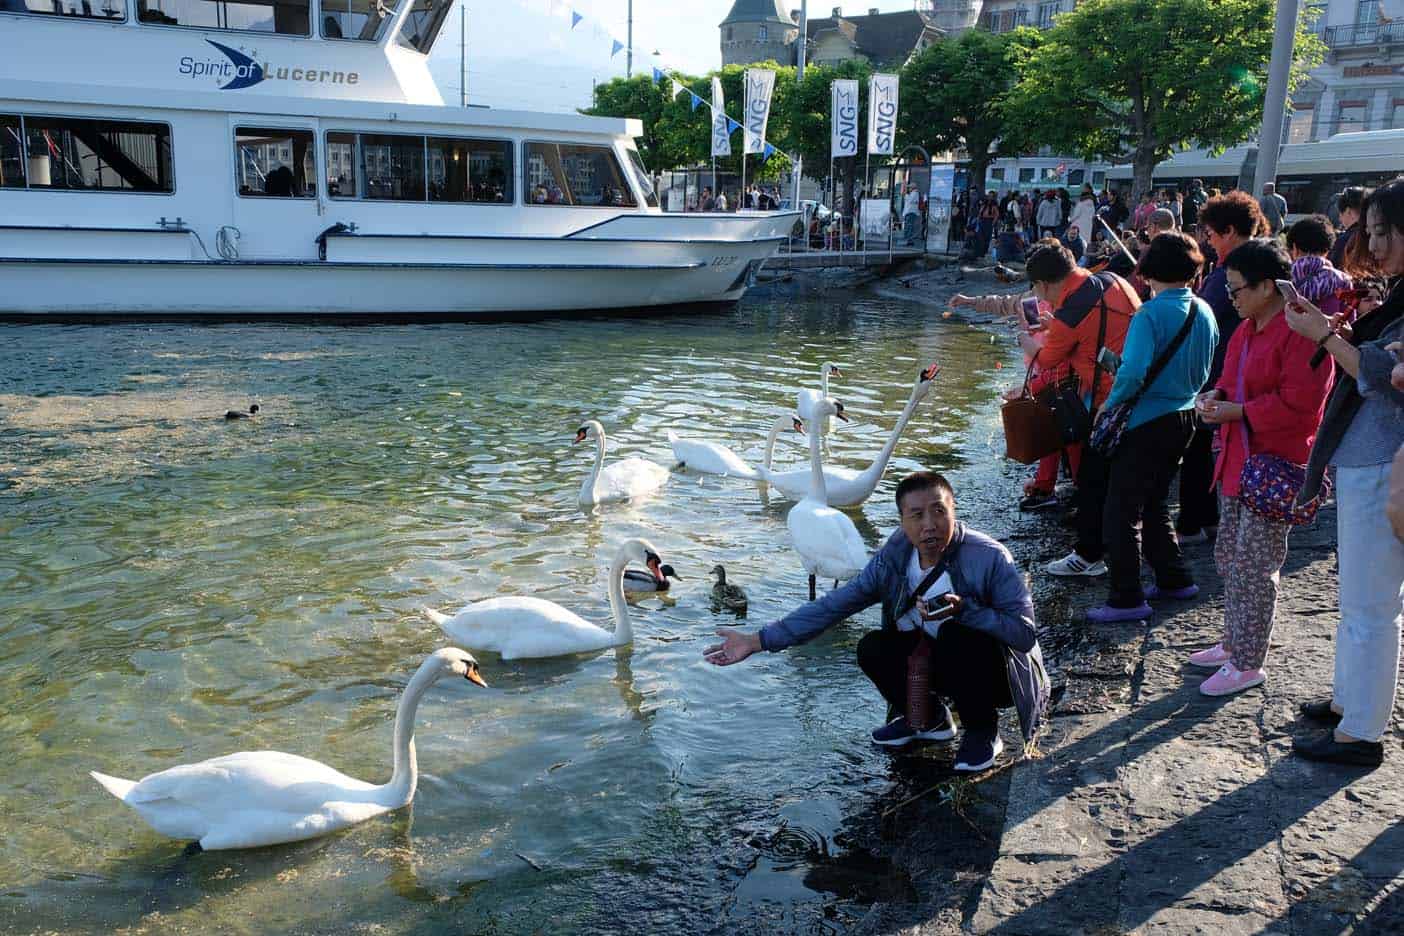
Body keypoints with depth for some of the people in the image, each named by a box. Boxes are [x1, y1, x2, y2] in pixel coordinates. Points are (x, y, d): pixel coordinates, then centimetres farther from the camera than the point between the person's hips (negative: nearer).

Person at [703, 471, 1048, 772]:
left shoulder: (989, 558, -26)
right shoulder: (893, 558, -12)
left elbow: (1026, 633, -27)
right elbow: (832, 606, -11)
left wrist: (963, 609, -40)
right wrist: (759, 641, -16)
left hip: (1002, 674, -4)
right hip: (939, 661, 4)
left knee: (956, 637, -34)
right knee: (873, 648, -18)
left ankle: (983, 731, -6)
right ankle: (929, 718, 9)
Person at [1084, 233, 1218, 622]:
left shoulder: (1151, 314, -18)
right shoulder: (1204, 312, 6)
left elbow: (1133, 373, -27)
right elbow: (1205, 370, 15)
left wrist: (1109, 404, -11)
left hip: (1146, 421, -8)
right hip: (1184, 417, 8)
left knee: (1122, 511, -2)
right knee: (1154, 503, 22)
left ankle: (1125, 600, 0)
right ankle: (1174, 579, 29)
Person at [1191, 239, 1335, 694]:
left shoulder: (1301, 333, -18)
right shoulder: (1247, 331, 12)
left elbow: (1299, 404, -23)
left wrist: (1239, 411, -20)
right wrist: (1217, 396, 3)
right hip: (1237, 459, 10)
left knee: (1253, 567, -3)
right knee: (1229, 556, 17)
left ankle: (1248, 664, 8)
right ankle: (1234, 643, 32)